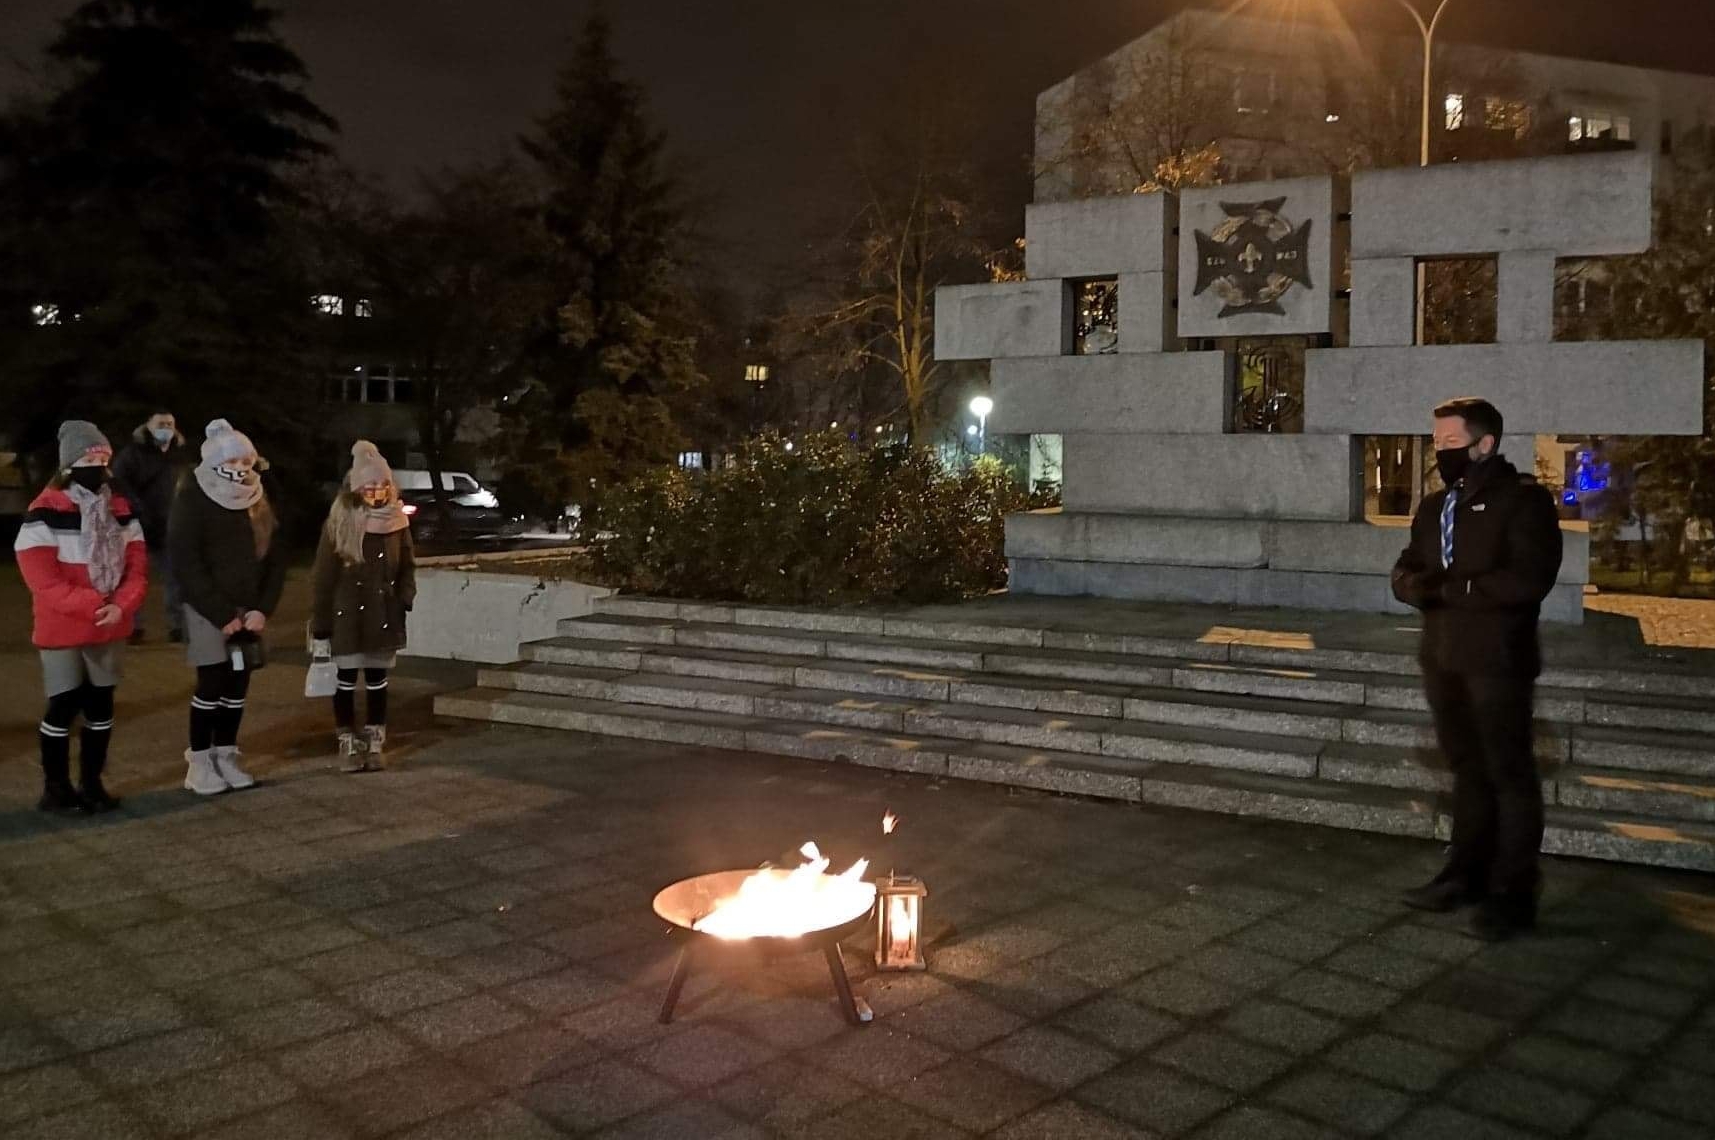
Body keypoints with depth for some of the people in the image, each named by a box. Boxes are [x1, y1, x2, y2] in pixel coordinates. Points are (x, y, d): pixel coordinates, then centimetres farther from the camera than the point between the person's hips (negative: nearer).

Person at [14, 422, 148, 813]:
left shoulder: (121, 511, 7)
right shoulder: (45, 514, -12)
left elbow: (137, 566, 2)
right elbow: (41, 579, -18)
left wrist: (122, 606, -16)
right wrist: (93, 604, -22)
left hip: (109, 629, 5)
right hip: (62, 631, -5)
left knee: (100, 706, 10)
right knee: (63, 707, 1)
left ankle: (92, 784, 21)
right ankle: (55, 788, 15)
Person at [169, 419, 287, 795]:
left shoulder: (258, 502, 9)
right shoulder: (192, 500, -8)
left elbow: (275, 558, 8)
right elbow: (185, 563, -13)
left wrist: (262, 609, -4)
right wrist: (222, 614, -16)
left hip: (247, 610, 5)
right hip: (207, 610, -5)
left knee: (238, 683, 5)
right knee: (212, 682, -8)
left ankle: (225, 757, 15)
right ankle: (199, 762, 3)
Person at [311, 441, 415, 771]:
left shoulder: (397, 521, 1)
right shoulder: (339, 523, -9)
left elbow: (406, 566, 11)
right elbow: (324, 576, -6)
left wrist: (405, 597, -6)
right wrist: (320, 626, -6)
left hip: (383, 614, 3)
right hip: (347, 615, -2)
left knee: (377, 679, 9)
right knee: (346, 679, 5)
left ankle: (375, 743, 19)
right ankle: (348, 744, 17)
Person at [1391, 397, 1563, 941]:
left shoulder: (1523, 499, -9)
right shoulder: (1434, 505, 14)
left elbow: (1529, 579, -21)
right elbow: (1405, 569, 11)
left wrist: (1453, 588, -18)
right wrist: (1419, 585, -12)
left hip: (1497, 659, -7)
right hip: (1442, 656, 7)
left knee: (1509, 773, 0)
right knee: (1467, 768, 17)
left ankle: (1513, 892, 8)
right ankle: (1467, 872, 28)